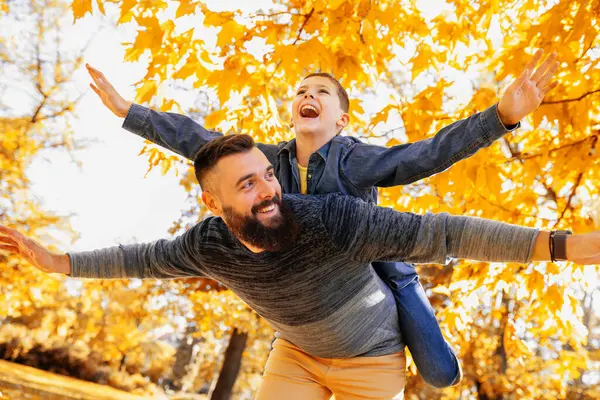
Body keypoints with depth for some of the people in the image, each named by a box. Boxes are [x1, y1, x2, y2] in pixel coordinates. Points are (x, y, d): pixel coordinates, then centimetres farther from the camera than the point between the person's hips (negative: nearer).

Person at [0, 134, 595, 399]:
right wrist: (60, 262, 4)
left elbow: (432, 234, -40)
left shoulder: (331, 220, -37)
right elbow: (144, 259, -2)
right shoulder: (210, 245, -20)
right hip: (298, 350, 4)